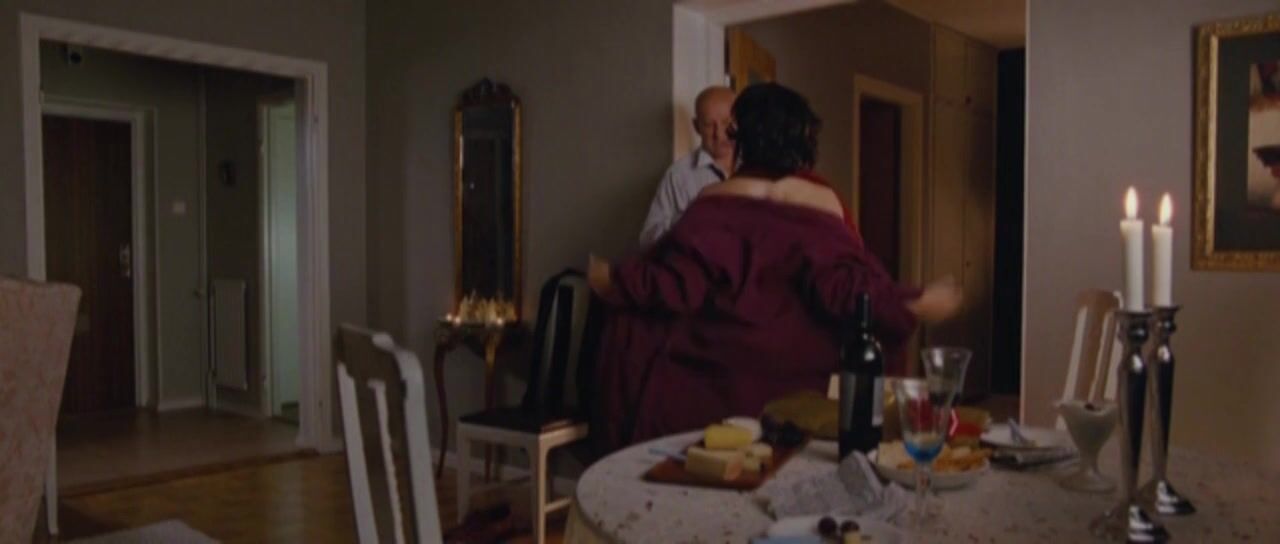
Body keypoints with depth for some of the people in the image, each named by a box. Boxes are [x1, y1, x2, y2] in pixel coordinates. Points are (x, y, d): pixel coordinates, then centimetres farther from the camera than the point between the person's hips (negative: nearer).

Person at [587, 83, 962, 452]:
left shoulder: (715, 200, -4)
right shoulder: (822, 203, -4)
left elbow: (678, 281, -11)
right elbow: (846, 287, -14)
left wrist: (613, 282, 3)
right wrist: (916, 305, -4)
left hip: (717, 372, 0)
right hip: (794, 376, 0)